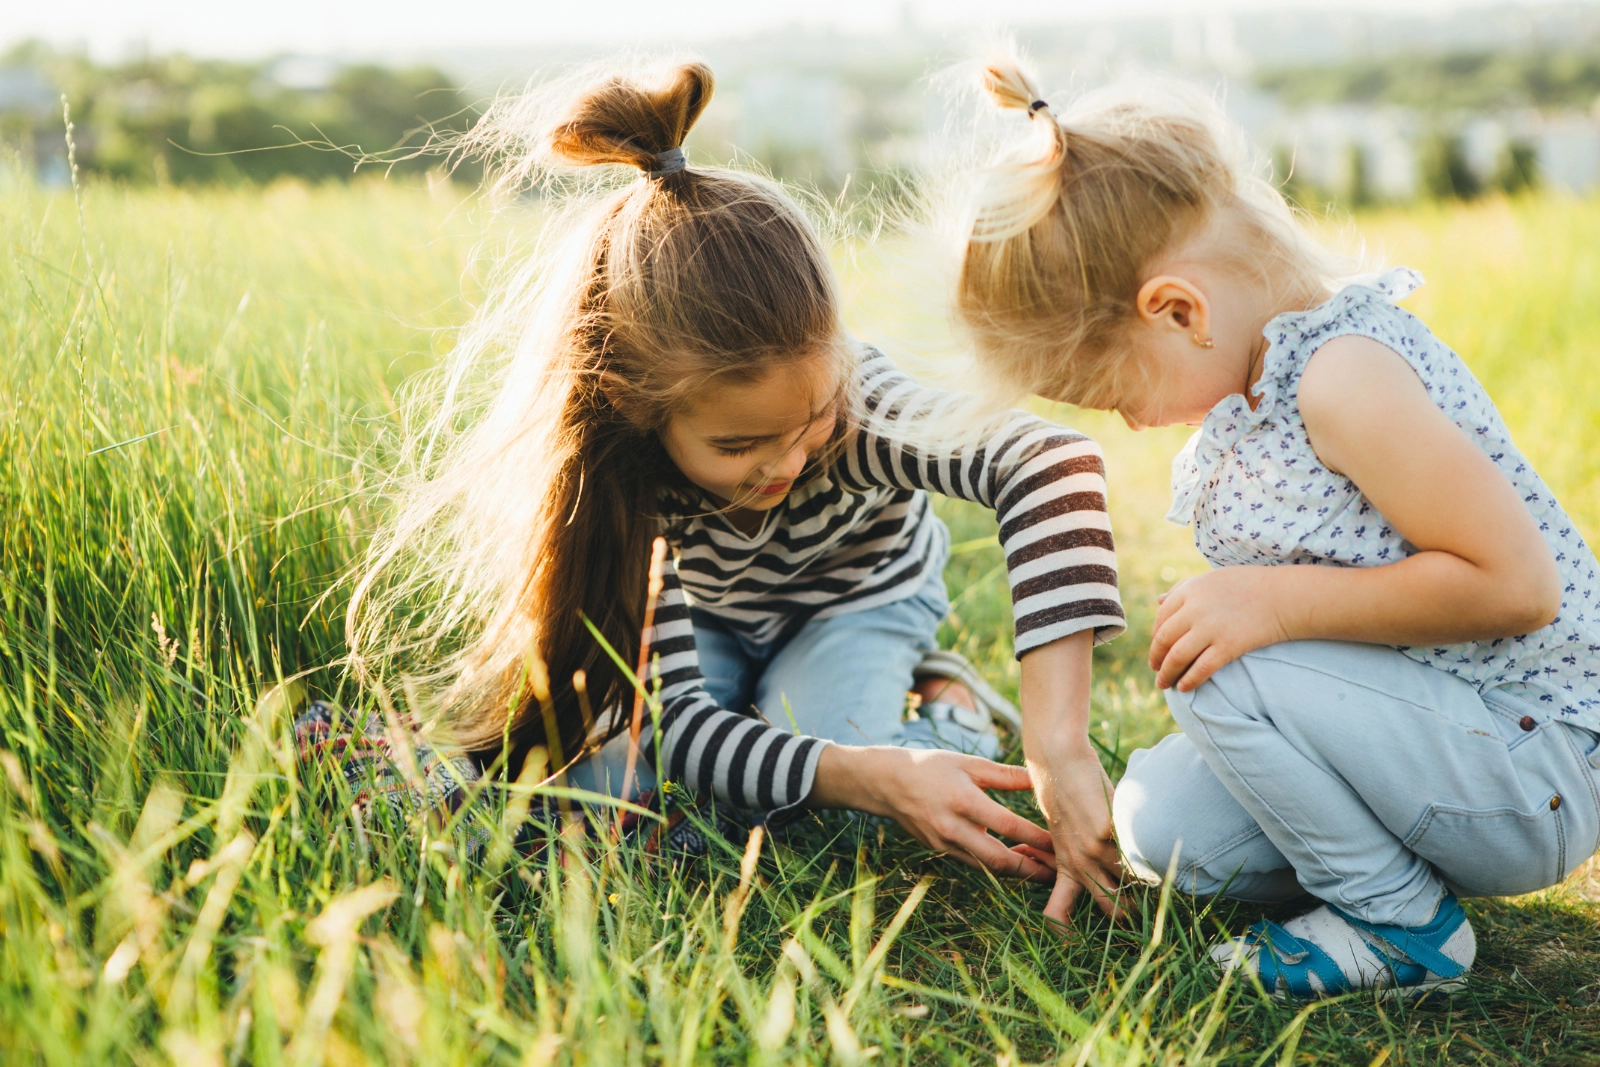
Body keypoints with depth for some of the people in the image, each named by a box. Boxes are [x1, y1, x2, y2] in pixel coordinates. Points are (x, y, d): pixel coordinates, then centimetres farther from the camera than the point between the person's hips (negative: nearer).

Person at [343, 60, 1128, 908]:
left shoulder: (861, 402, -40)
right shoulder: (615, 480, -36)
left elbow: (1050, 462, -57)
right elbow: (674, 720, -37)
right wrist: (872, 778, -54)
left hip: (858, 598, -1)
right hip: (703, 614, 2)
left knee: (818, 805, -28)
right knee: (612, 780, -24)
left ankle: (952, 710, 3)